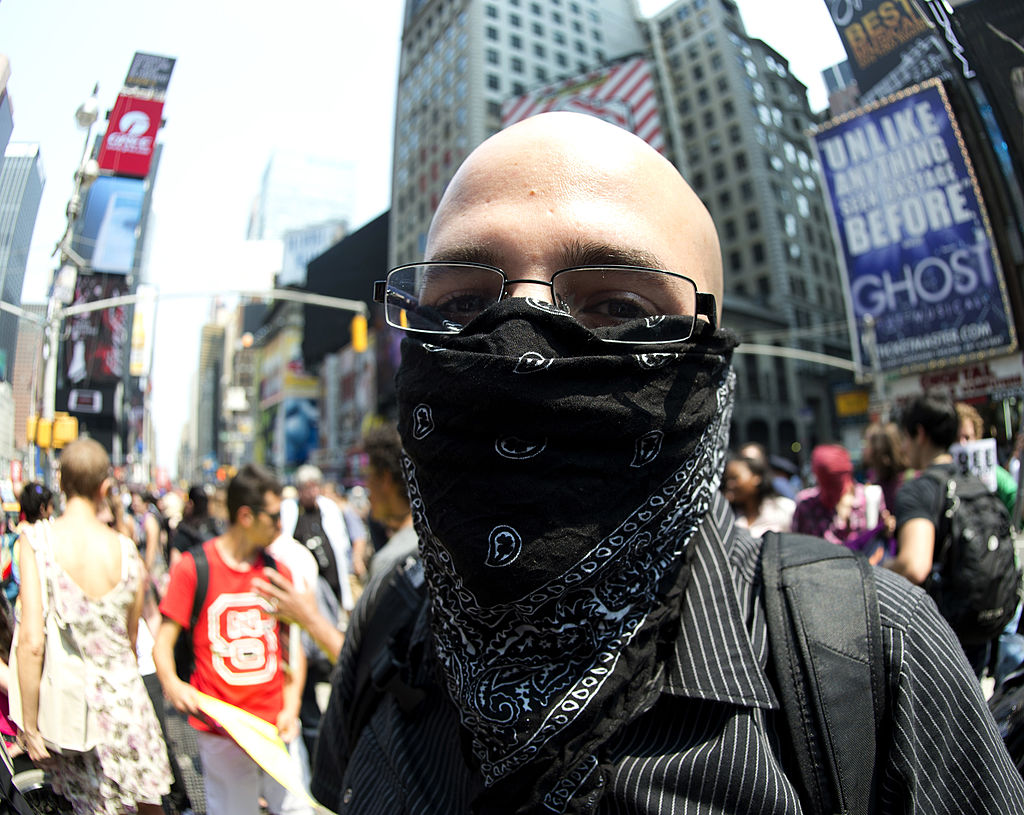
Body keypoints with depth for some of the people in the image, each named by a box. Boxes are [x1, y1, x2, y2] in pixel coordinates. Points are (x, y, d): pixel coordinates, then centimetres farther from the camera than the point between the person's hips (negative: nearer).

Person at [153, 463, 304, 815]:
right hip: (221, 733, -3)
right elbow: (163, 643, -4)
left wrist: (291, 707, -1)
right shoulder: (192, 567, -5)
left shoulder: (278, 571, 6)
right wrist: (172, 684, -23)